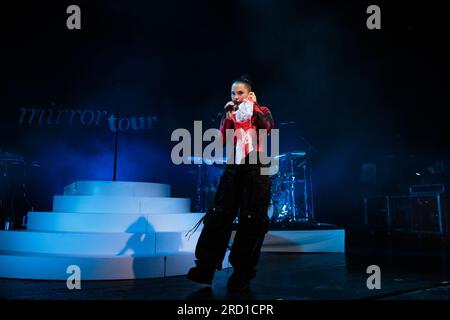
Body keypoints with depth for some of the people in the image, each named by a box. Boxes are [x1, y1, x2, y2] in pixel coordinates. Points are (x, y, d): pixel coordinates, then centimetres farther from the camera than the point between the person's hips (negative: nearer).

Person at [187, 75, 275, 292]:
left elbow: (268, 127, -15)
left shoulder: (261, 111, 7)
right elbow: (222, 141, 3)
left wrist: (253, 106, -11)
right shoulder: (230, 116, 15)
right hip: (232, 170, 3)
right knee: (218, 217, -3)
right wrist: (228, 117, -5)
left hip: (255, 171, -3)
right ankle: (205, 269, 2)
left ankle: (242, 276, 10)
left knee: (251, 223, -1)